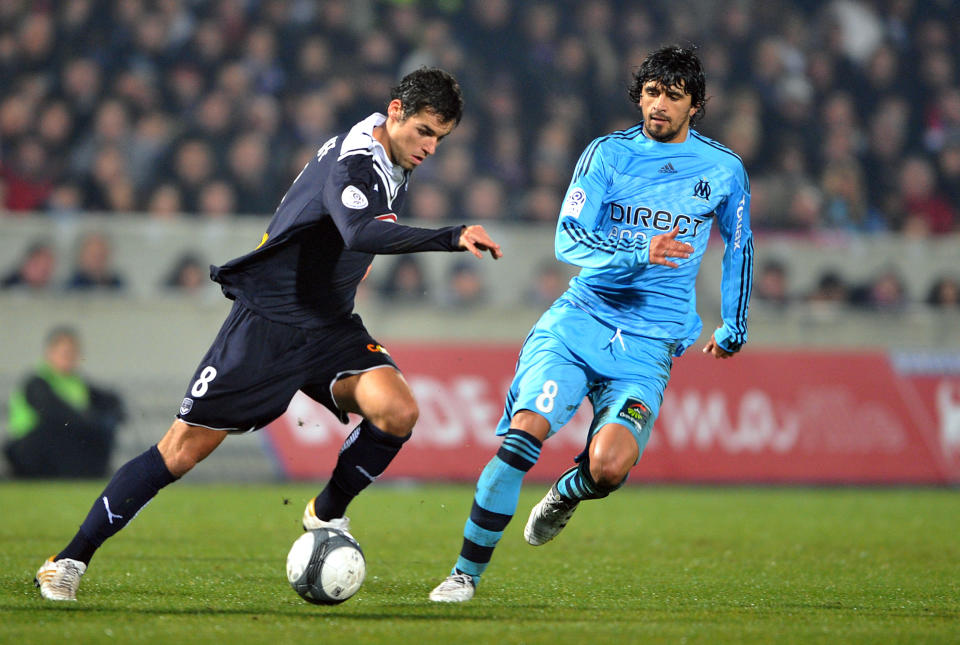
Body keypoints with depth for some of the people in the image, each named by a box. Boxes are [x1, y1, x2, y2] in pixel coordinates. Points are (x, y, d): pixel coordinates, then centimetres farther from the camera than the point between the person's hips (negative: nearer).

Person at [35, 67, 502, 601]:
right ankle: (71, 559, 5)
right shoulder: (353, 163, -23)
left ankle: (327, 515, 5)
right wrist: (451, 237, -50)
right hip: (267, 321, -7)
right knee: (184, 449, -6)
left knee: (398, 412, -19)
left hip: (331, 327, 7)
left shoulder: (393, 162, 6)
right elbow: (361, 234, -44)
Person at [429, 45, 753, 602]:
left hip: (649, 345, 0)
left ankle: (568, 492, 17)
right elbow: (569, 239, -8)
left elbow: (739, 245, 24)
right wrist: (639, 255, -24)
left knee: (609, 468, -22)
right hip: (581, 321, 0)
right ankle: (467, 573, -12)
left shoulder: (724, 170, 6)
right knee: (525, 430, -23)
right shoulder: (609, 154, 1)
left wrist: (735, 329, 27)